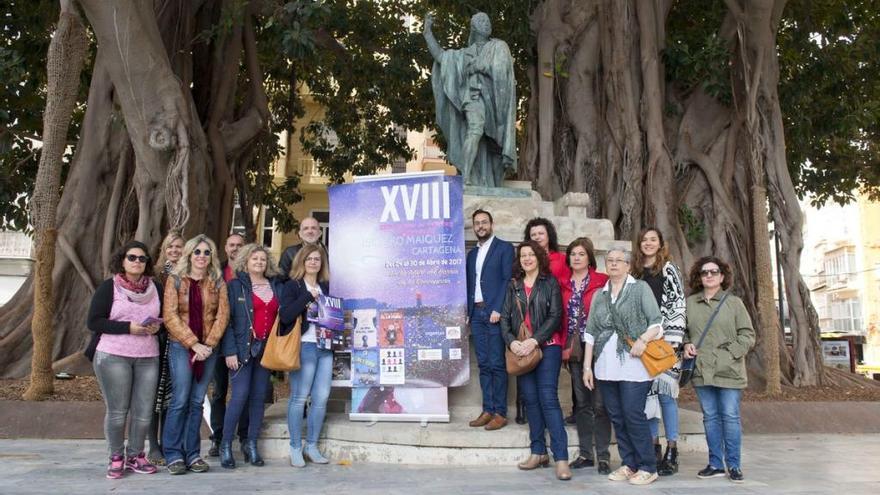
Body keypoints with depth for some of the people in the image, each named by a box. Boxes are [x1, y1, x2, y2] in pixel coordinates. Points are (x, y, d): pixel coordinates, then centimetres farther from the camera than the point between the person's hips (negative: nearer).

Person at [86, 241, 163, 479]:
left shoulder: (155, 287, 10)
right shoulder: (109, 287, -1)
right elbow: (94, 321, -6)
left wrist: (158, 325, -4)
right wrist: (129, 327, -17)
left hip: (148, 357, 3)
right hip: (113, 356, -3)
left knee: (144, 411, 4)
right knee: (117, 412, 2)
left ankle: (135, 455, 21)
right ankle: (116, 458, 18)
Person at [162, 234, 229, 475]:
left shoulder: (218, 282, 7)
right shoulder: (175, 280, 0)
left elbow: (222, 315, 1)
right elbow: (170, 316, -7)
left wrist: (209, 344, -11)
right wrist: (193, 344, -13)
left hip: (208, 348, 3)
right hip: (181, 347, -3)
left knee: (197, 402, 7)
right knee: (180, 401, -4)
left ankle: (192, 453, 14)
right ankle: (173, 454, 8)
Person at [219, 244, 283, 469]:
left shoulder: (276, 287, 12)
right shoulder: (235, 286, 0)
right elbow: (227, 320, -5)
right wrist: (230, 351, -13)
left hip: (266, 348, 4)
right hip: (243, 347, -4)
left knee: (259, 396, 6)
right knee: (240, 395, -9)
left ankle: (252, 445, 15)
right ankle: (226, 445, 4)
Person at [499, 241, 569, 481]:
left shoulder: (550, 282, 2)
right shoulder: (514, 285, 13)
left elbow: (555, 316, -7)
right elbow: (505, 317, 8)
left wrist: (535, 340, -16)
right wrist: (511, 341, -9)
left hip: (547, 347, -4)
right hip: (520, 349, 4)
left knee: (548, 399, -11)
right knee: (530, 400, 7)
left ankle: (561, 458, -10)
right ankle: (539, 452, 16)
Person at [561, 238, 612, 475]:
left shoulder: (602, 281, -3)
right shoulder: (563, 284, 10)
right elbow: (562, 316, 10)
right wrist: (564, 347, 2)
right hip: (574, 349, 4)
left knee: (599, 404, -1)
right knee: (581, 403, 10)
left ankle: (603, 456, 9)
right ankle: (585, 454, 19)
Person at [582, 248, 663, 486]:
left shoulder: (640, 288, 3)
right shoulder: (599, 295, 15)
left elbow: (657, 321, -2)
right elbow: (590, 332, 13)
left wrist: (643, 340, -20)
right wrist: (587, 366, 8)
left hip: (633, 364, -5)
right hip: (606, 366, 5)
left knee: (633, 414, -6)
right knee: (616, 417, 8)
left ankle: (648, 467, 6)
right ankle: (629, 464, 19)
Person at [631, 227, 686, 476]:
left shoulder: (669, 270, 2)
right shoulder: (635, 272, 14)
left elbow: (677, 305, -5)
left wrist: (671, 340, -13)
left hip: (664, 341, -4)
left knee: (665, 393, -5)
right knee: (647, 393, 5)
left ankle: (671, 452, 3)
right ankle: (654, 449, 14)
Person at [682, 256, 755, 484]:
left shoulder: (734, 302, 1)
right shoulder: (690, 303, 7)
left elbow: (747, 335, -1)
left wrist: (730, 353, -12)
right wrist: (687, 344, -2)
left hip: (728, 371, -2)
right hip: (701, 370, 2)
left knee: (730, 416, 2)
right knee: (710, 417, 9)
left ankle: (734, 465, 14)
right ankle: (715, 464, 20)